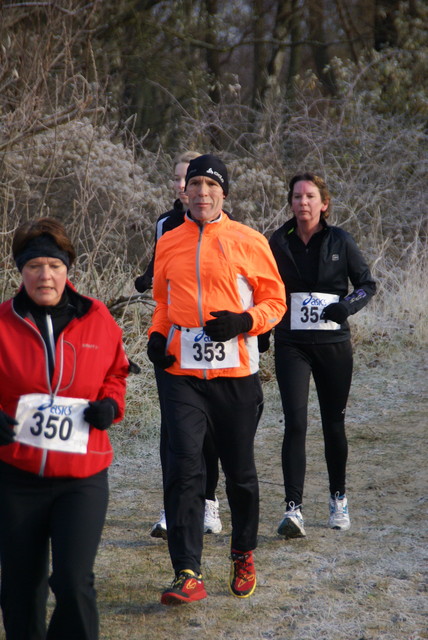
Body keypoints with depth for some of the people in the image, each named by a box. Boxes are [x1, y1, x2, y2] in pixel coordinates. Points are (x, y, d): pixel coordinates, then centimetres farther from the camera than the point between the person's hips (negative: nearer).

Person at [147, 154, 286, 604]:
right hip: (183, 374, 1)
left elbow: (274, 300, 4)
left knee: (240, 471, 10)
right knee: (184, 466, -13)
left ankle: (243, 556, 33)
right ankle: (188, 574, -12)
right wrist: (157, 336, 3)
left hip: (236, 373, -1)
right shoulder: (168, 244, 9)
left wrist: (243, 322, -14)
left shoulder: (248, 242, 0)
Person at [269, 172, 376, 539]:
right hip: (292, 346, 0)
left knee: (334, 423, 11)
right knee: (295, 423, -12)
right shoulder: (279, 243, 2)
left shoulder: (340, 242, -2)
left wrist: (347, 305, -14)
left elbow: (367, 284, 5)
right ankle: (293, 509, -14)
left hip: (334, 344, 0)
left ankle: (339, 498, 30)